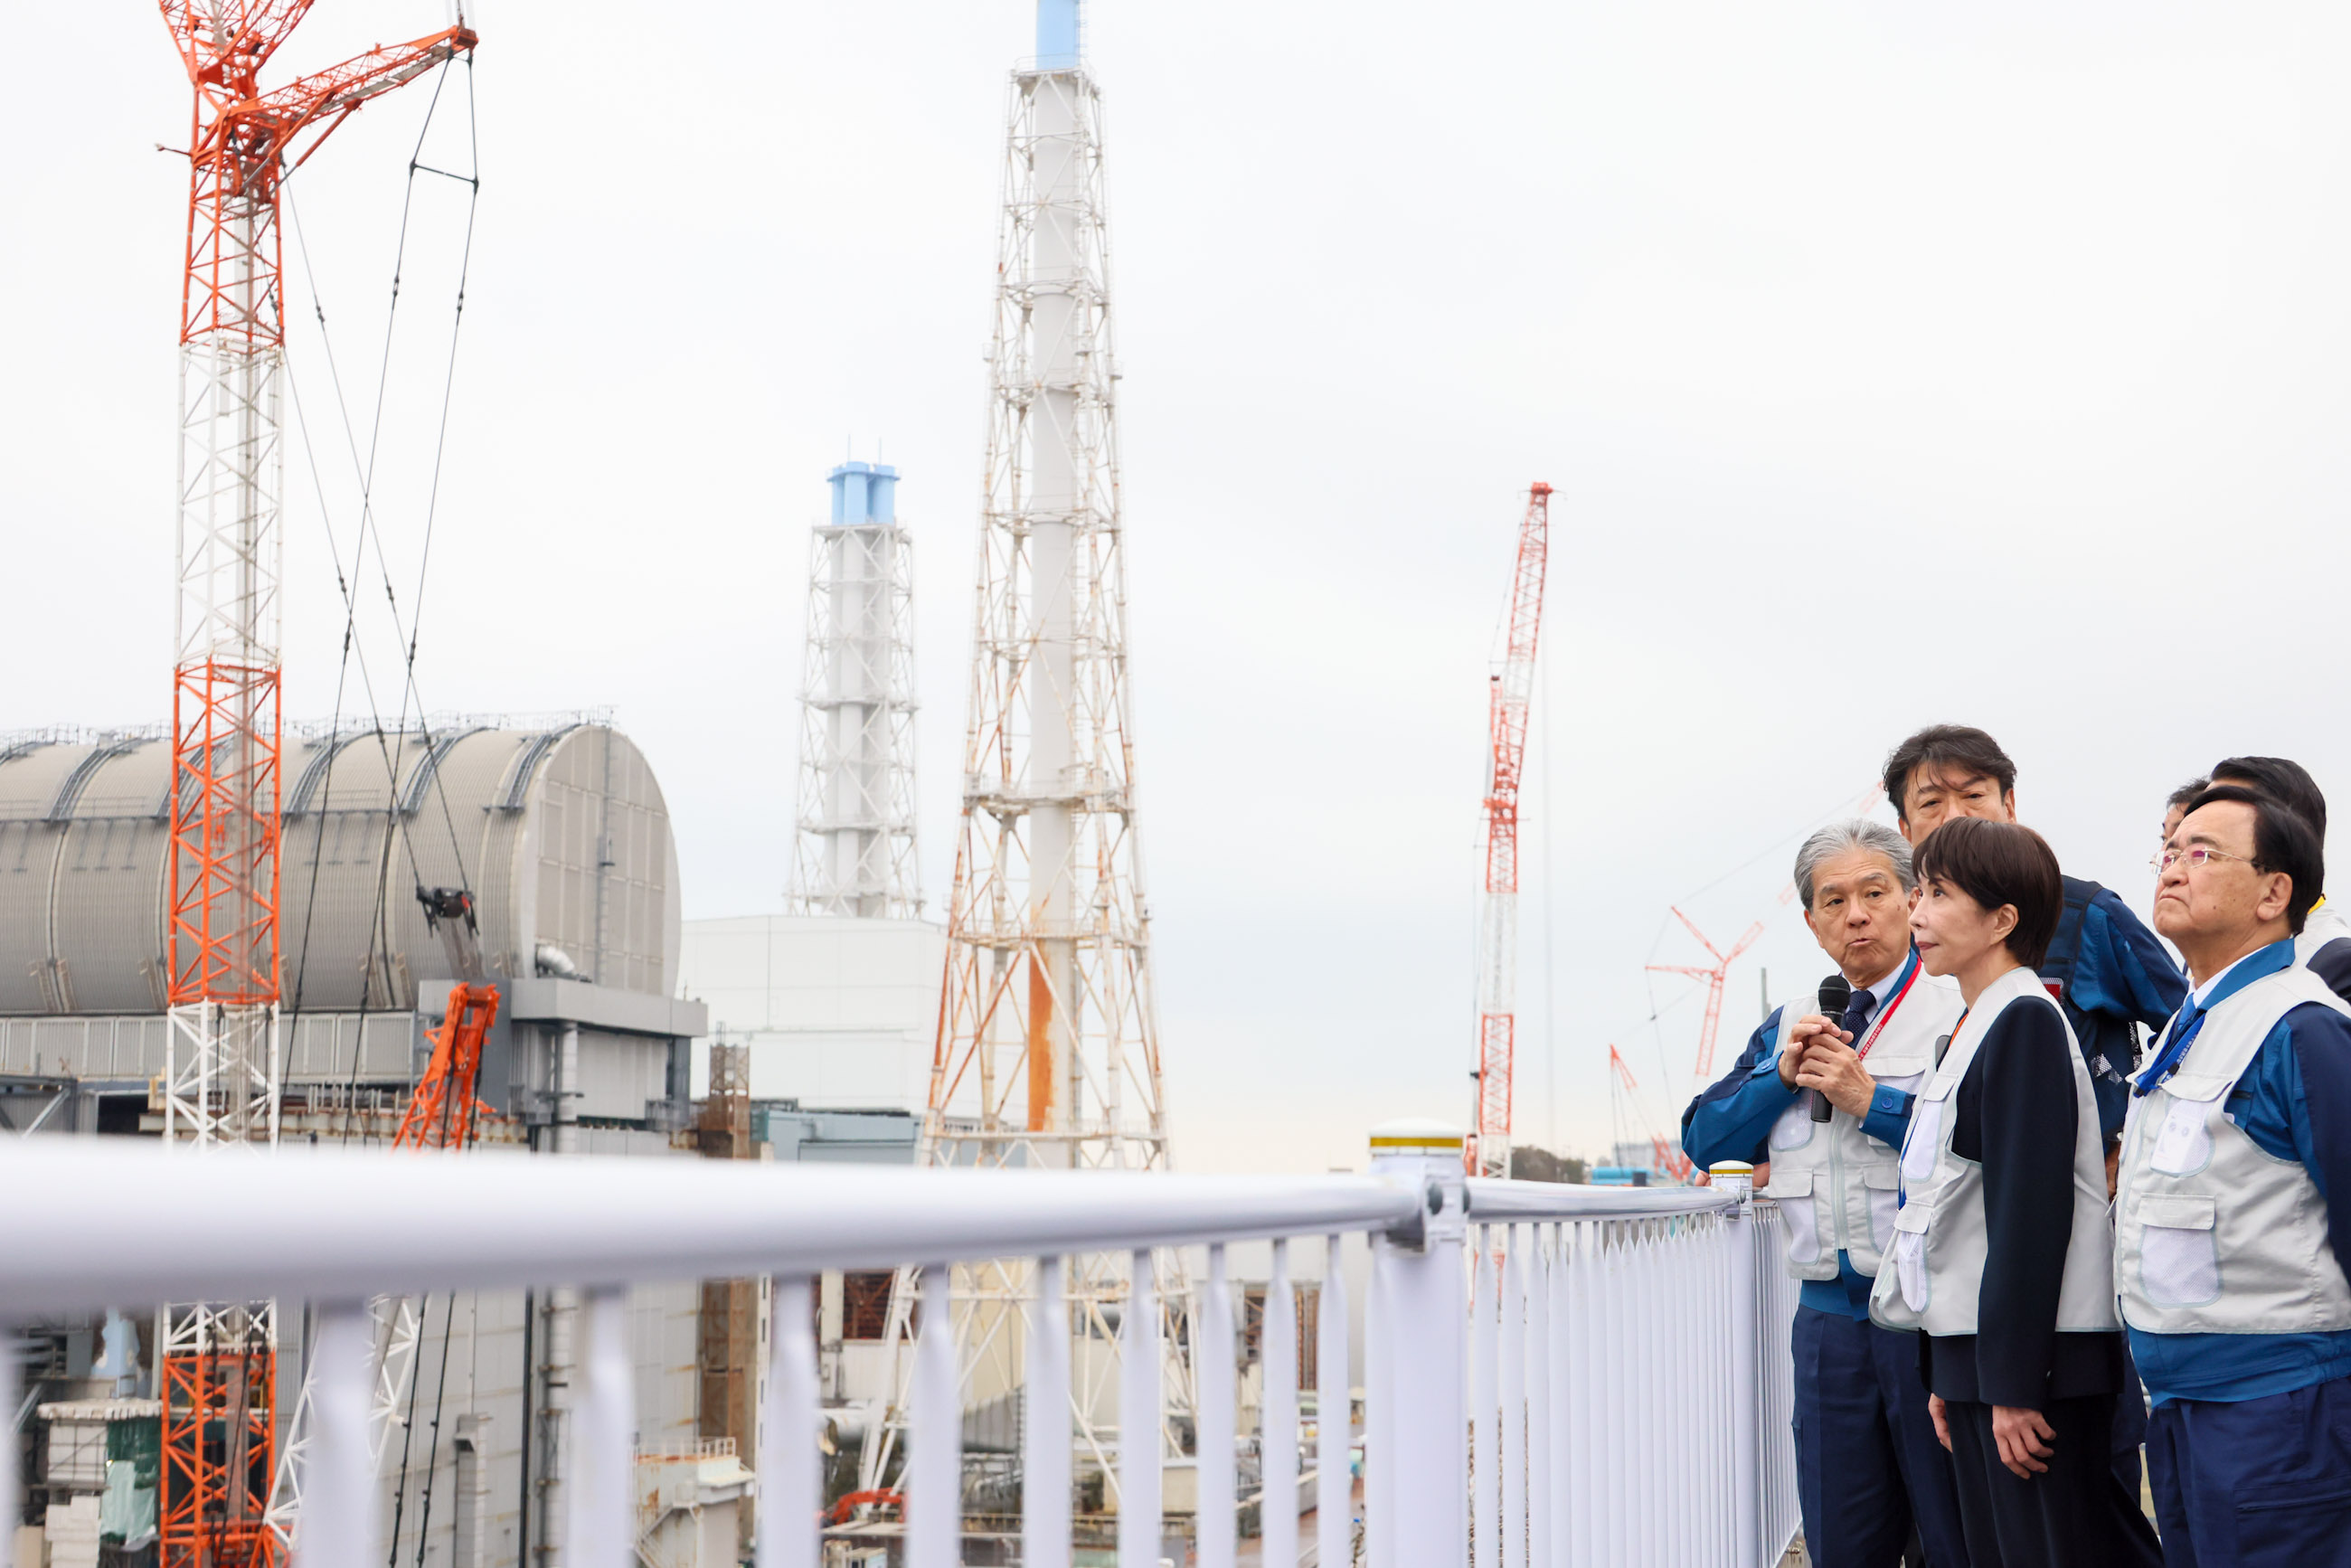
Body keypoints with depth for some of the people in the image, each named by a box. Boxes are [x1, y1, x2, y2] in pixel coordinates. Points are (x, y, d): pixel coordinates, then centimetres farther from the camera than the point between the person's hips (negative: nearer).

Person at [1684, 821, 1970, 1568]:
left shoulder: (1960, 1009, -5)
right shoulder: (1790, 1026, 16)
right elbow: (1705, 1140, 11)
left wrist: (1873, 1100, -18)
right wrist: (1782, 1077, -3)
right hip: (1830, 1317, 6)